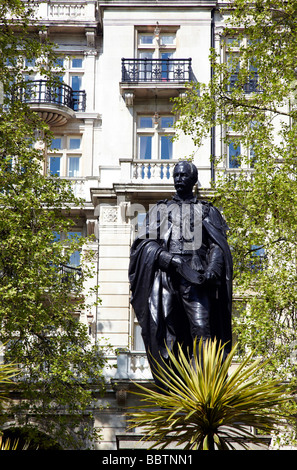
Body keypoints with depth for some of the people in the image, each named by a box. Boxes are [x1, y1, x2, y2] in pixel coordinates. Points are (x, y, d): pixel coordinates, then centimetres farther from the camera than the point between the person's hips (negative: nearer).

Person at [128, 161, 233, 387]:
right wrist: (169, 259, -9)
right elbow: (144, 242, 9)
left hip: (196, 276, -1)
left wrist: (213, 269, -13)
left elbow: (218, 245, 8)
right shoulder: (160, 209, 21)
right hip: (166, 276, 1)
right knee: (166, 333, -5)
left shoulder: (207, 211, 19)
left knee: (201, 328, -15)